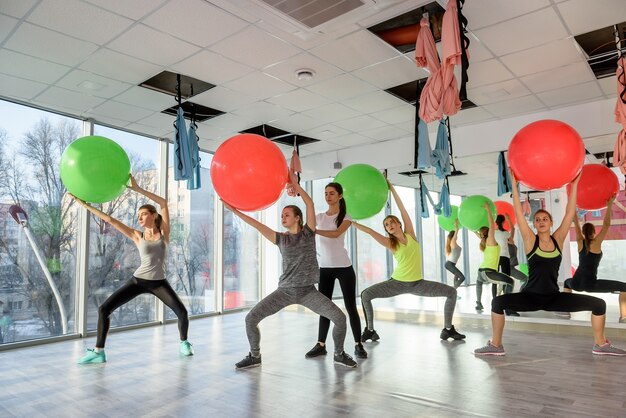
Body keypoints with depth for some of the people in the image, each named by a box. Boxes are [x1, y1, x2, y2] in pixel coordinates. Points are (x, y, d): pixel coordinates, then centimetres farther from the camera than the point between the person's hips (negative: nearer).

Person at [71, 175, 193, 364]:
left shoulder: (164, 232, -2)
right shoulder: (137, 236, 3)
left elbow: (164, 203, -14)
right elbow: (110, 219, 0)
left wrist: (137, 189, -17)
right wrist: (84, 204, -3)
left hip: (159, 282, -2)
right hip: (138, 280, 2)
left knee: (182, 312, -15)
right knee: (104, 309, -8)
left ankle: (184, 343, 13)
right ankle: (98, 352, 3)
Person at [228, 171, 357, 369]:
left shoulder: (308, 233, 1)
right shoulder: (281, 238, 6)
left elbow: (310, 204, -9)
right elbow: (257, 225, 1)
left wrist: (295, 184, -12)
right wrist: (234, 210, -4)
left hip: (308, 291, -2)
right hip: (285, 290, 2)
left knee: (340, 318, -12)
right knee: (251, 318, -8)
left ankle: (339, 354, 15)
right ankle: (254, 356, 16)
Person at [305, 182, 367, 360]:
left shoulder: (346, 217, -2)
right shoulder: (319, 217, 10)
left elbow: (336, 233, -20)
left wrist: (314, 230, -31)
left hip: (343, 267, -3)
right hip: (324, 268, 3)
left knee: (350, 307, 1)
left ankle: (358, 345, 10)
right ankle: (321, 345, 14)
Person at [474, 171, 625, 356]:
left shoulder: (558, 239, 2)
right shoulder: (530, 240, -5)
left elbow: (570, 213, -1)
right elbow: (518, 213, -11)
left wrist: (574, 184, -3)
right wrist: (514, 184, -13)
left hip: (554, 297, 3)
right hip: (530, 297, -3)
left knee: (599, 304, -5)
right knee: (498, 302, -27)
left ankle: (601, 345, 15)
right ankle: (496, 345, -12)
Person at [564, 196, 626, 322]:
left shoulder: (580, 242, 6)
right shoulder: (596, 243, -5)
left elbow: (576, 223, 9)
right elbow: (606, 225, -6)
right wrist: (609, 206, -8)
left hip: (576, 283, 5)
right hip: (590, 284, -5)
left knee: (567, 282, 40)